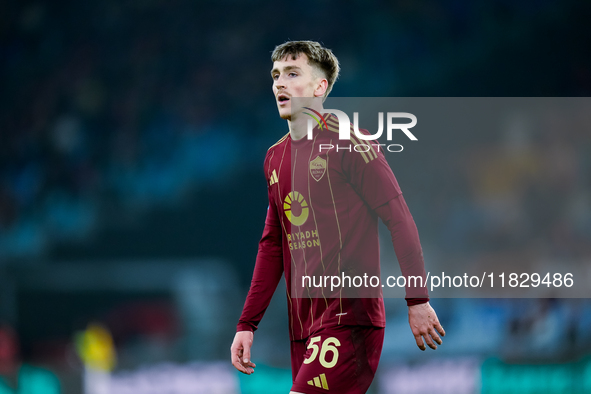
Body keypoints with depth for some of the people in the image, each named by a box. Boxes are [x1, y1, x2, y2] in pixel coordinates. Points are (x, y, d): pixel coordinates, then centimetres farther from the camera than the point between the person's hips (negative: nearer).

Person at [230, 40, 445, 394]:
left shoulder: (347, 143, -7)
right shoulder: (275, 158, 15)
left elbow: (400, 220, -9)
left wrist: (418, 301, -13)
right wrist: (247, 324, 15)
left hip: (350, 315, -8)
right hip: (303, 322, 8)